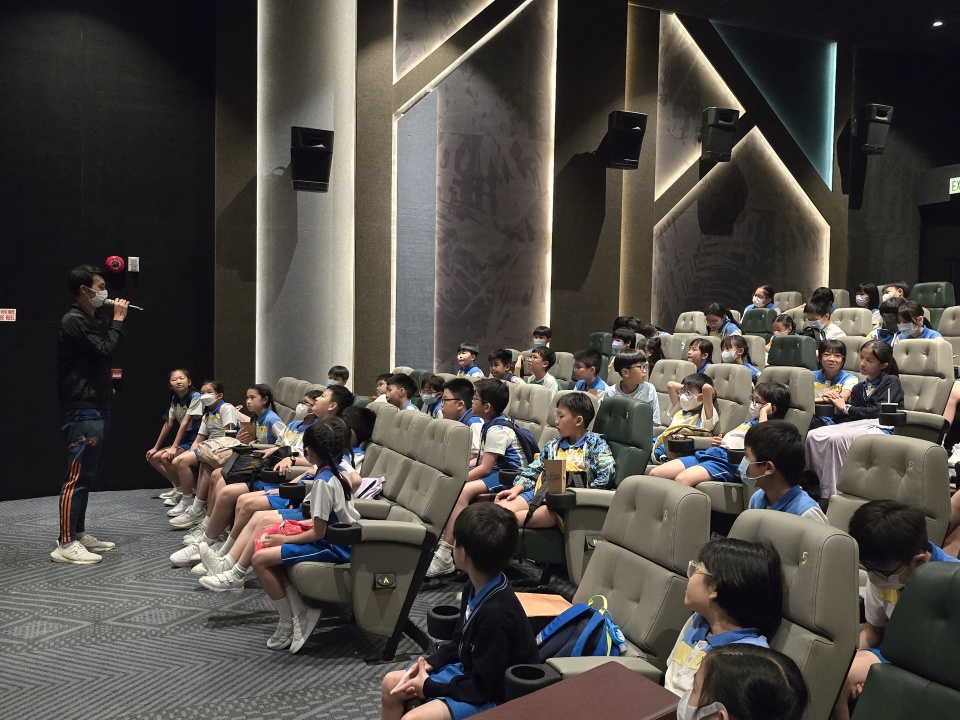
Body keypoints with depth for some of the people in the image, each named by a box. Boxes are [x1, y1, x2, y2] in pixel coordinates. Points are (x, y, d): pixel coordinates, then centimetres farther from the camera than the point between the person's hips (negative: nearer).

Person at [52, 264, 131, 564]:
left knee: (86, 476, 13)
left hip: (94, 410, 10)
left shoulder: (90, 321, 20)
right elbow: (104, 350, -18)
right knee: (77, 476, -11)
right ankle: (65, 544, -9)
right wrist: (117, 321, -9)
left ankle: (79, 534, 20)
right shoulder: (73, 321, -12)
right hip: (82, 412, -10)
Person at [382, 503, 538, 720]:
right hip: (471, 673, 10)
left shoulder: (497, 614, -32)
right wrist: (428, 664, -2)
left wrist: (429, 687, -15)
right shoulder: (475, 587, -3)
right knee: (391, 683, 12)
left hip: (494, 698, -10)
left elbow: (485, 689, -24)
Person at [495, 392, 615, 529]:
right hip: (542, 492, 6)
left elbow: (608, 471, -6)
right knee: (501, 505, -20)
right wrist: (517, 488, 4)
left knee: (546, 514, -38)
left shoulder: (595, 443, 8)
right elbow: (533, 470, 21)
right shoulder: (553, 445, 26)